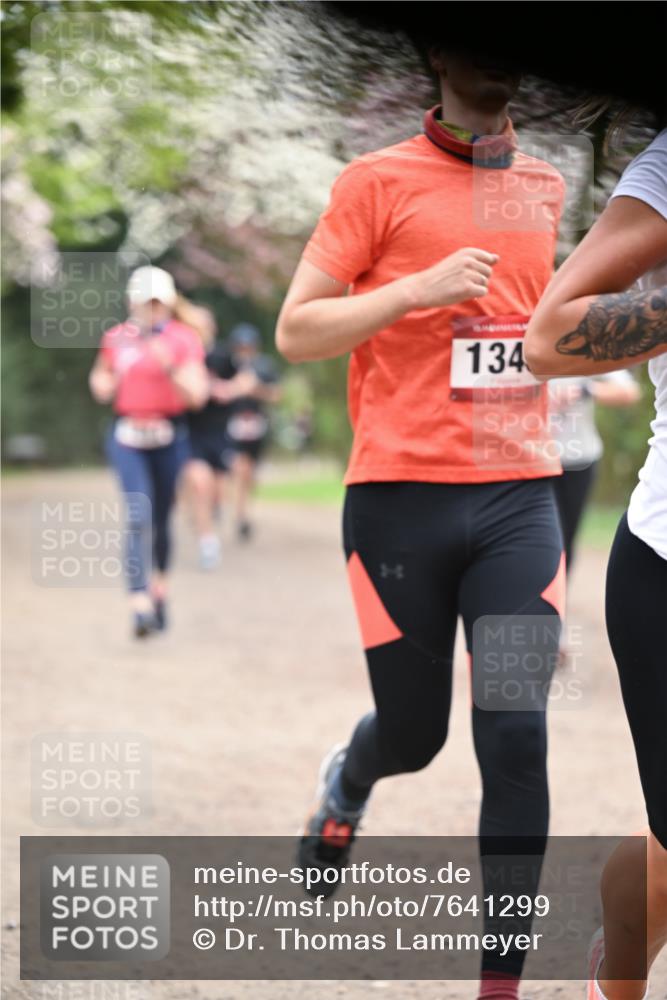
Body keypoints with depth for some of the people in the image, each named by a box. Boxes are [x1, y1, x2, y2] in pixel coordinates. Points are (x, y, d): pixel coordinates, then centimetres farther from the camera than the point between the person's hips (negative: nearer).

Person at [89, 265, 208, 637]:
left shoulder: (184, 339, -1)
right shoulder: (117, 338, 6)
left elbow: (197, 394, -8)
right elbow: (101, 378, 23)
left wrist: (170, 366, -23)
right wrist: (105, 385, 0)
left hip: (169, 437, 0)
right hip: (128, 436, 0)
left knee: (161, 518, 12)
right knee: (138, 515, -15)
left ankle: (160, 587, 37)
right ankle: (141, 603, -22)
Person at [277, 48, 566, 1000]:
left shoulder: (545, 188, 14)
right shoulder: (379, 182, -3)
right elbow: (295, 331, -6)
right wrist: (418, 290, -17)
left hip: (519, 498, 3)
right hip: (402, 500, -3)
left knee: (516, 737, -9)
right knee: (414, 733, 8)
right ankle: (346, 779, 46)